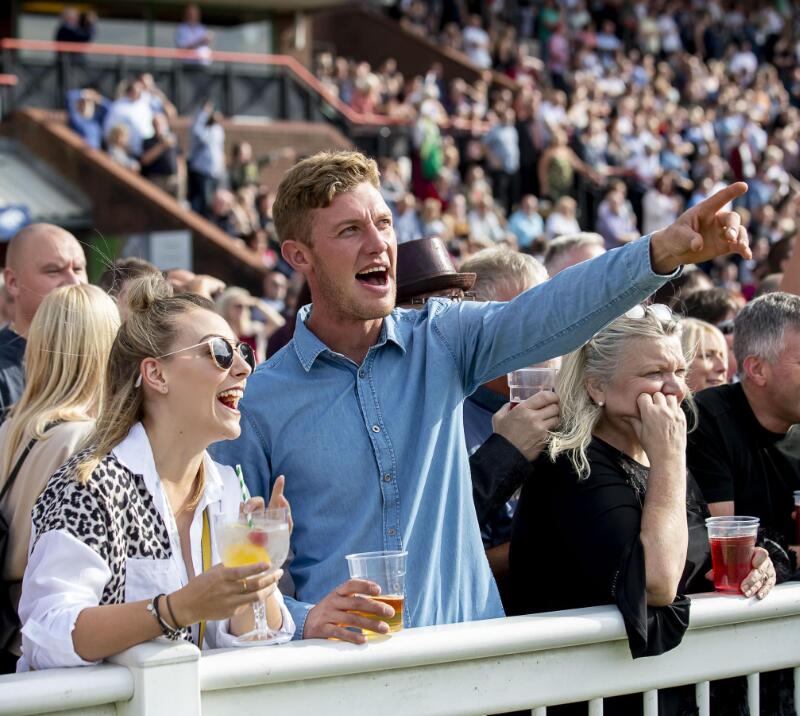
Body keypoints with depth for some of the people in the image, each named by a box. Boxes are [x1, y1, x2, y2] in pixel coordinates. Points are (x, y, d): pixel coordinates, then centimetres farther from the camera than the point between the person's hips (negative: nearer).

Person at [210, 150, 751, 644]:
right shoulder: (256, 403, -1)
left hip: (471, 647, 3)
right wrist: (302, 619, -18)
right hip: (346, 663, -2)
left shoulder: (441, 340, 7)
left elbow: (550, 313, -10)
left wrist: (663, 251, -25)